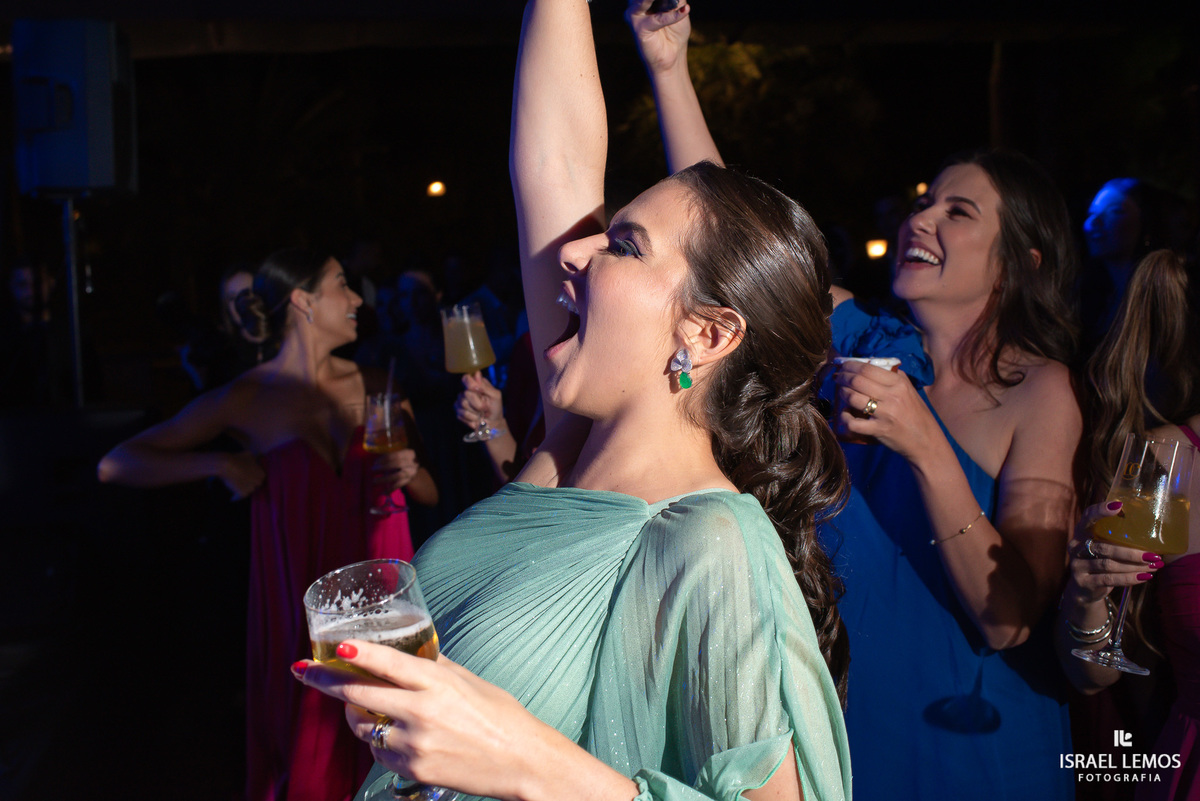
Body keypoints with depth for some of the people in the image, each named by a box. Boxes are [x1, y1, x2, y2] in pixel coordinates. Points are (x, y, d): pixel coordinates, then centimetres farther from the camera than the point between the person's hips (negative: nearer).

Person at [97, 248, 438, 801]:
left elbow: (432, 494, 11)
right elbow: (115, 465, -4)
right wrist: (215, 462, -17)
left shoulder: (374, 387, 3)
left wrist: (410, 474, -11)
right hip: (298, 607, -2)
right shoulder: (248, 400, -5)